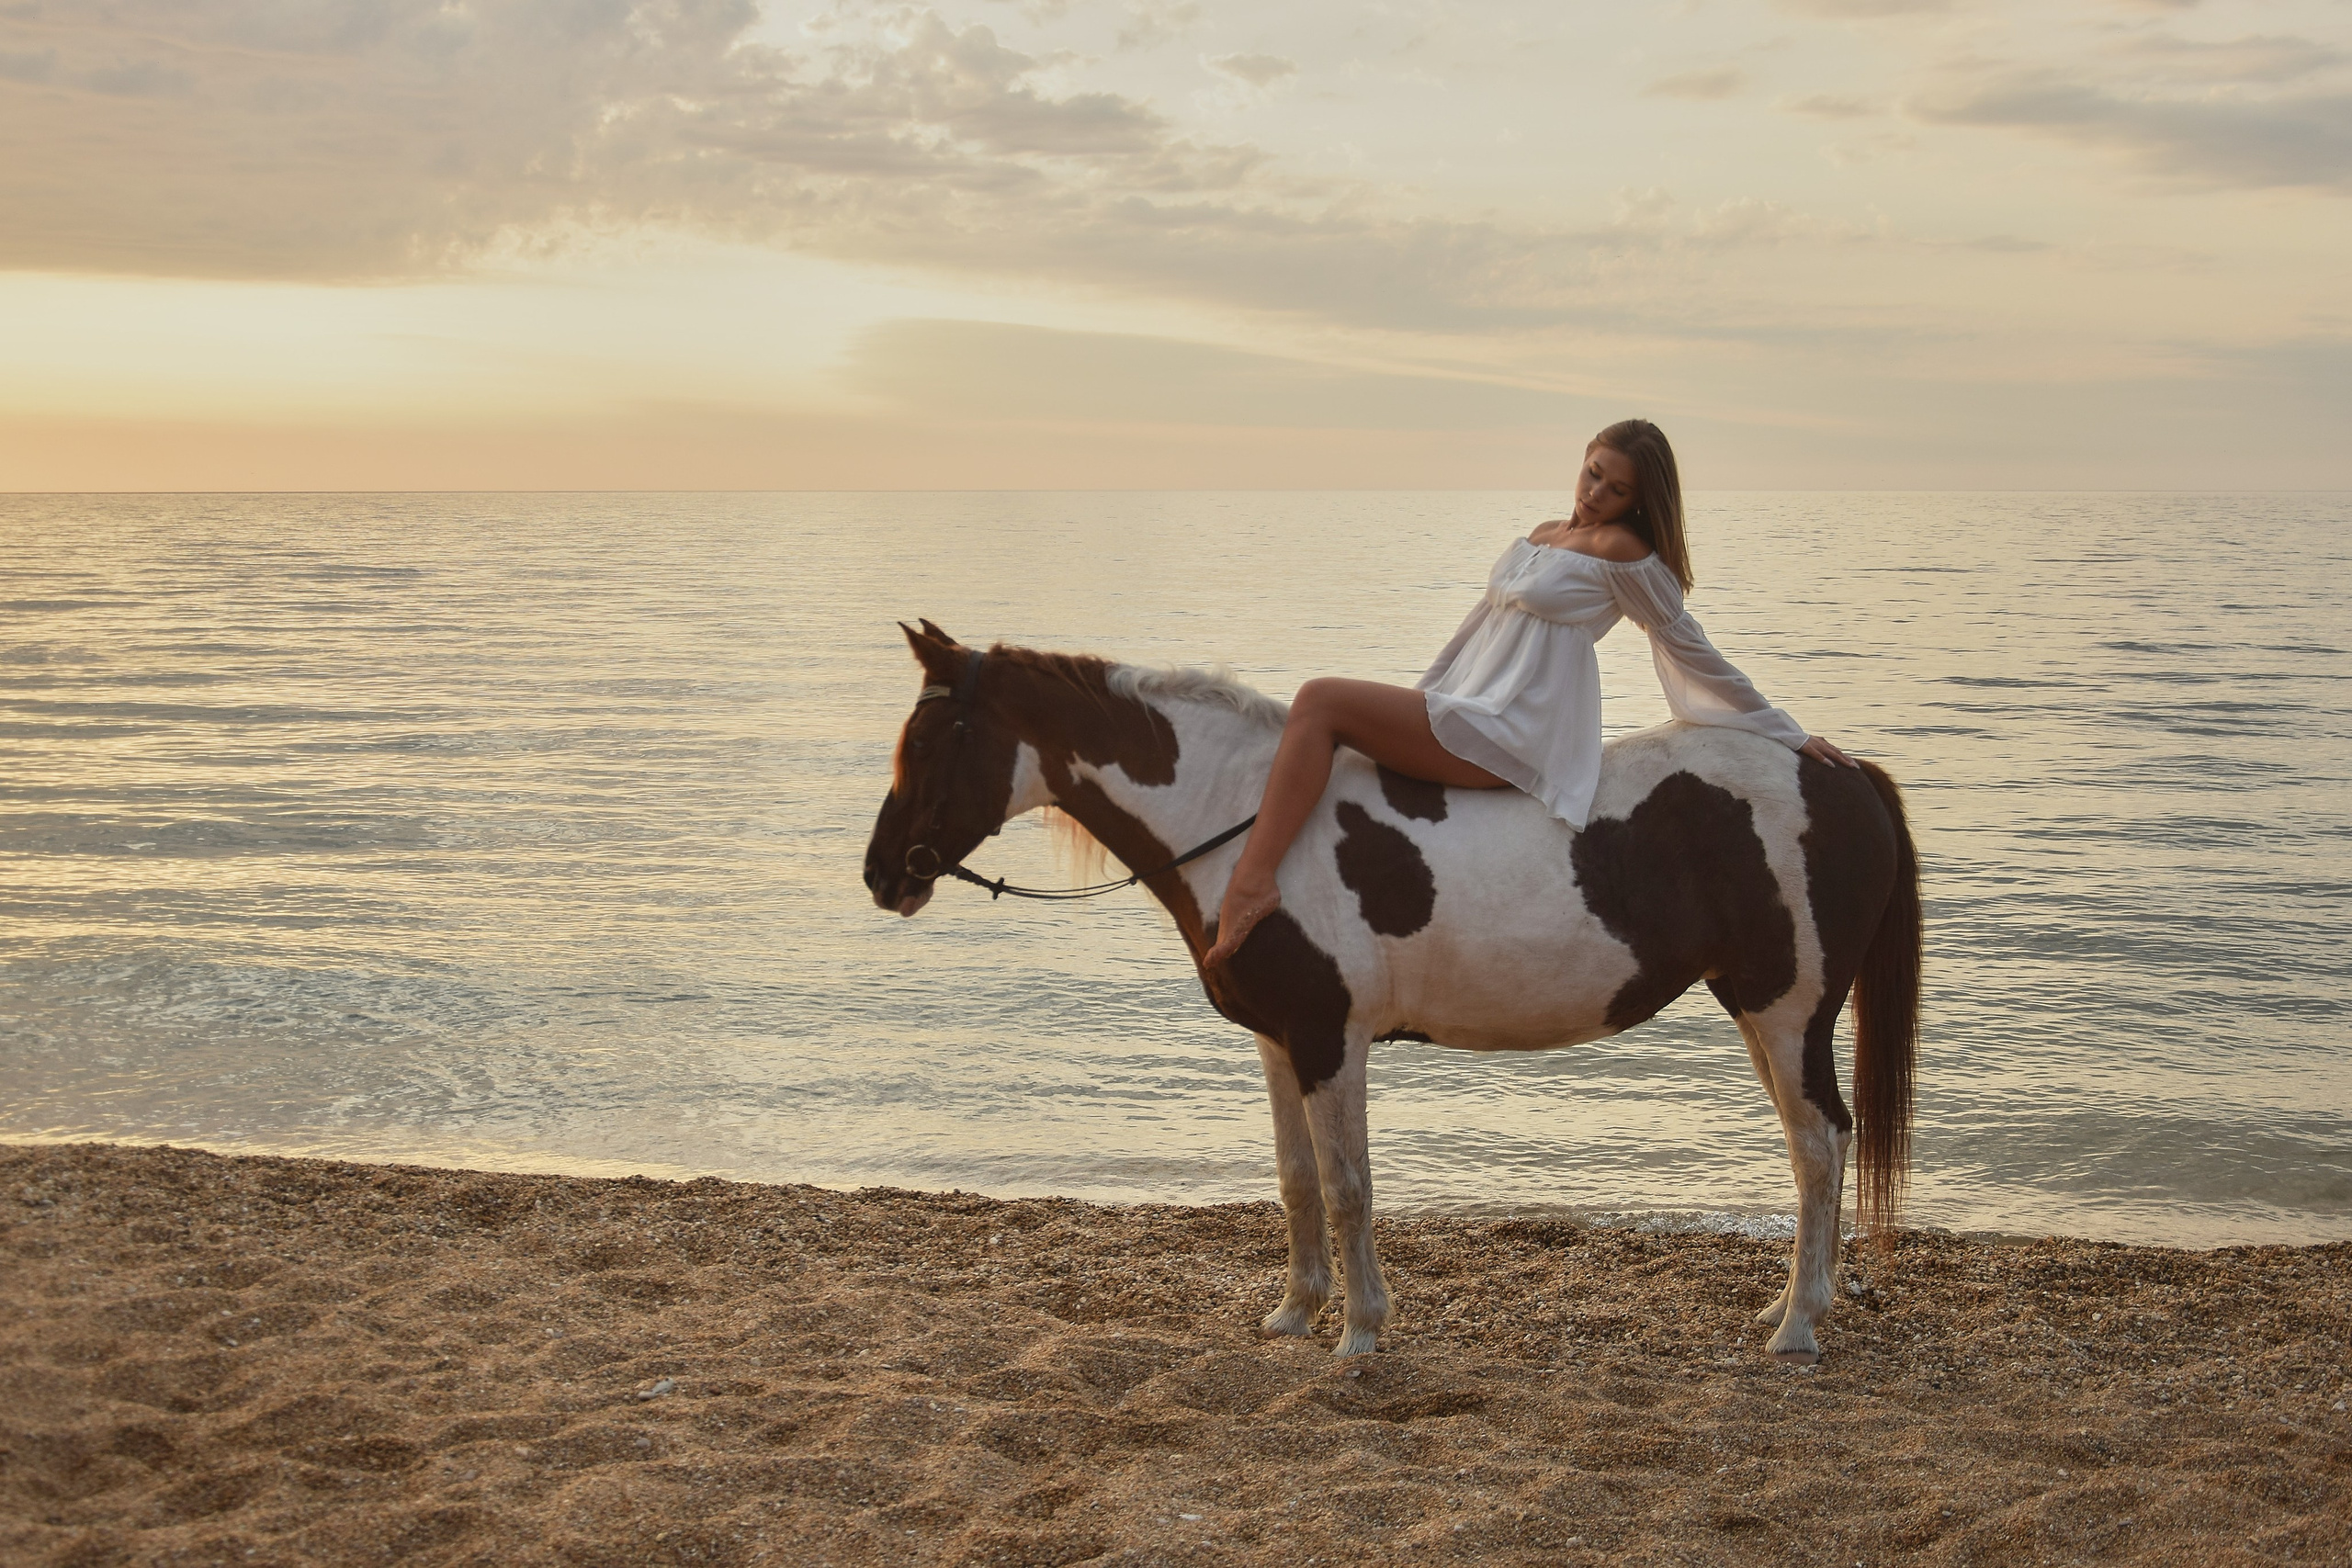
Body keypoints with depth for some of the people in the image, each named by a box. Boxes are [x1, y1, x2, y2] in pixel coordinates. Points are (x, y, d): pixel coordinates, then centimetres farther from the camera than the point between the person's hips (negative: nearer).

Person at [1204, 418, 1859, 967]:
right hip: (1470, 715, 10)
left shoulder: (1622, 551, -8)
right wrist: (1413, 701, 26)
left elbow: (1691, 651, -4)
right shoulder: (1546, 535, 18)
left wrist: (1789, 736, 0)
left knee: (1320, 701, -23)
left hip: (1511, 739, -10)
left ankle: (1250, 885, -32)